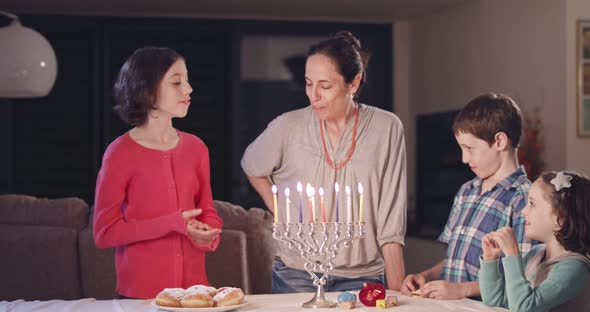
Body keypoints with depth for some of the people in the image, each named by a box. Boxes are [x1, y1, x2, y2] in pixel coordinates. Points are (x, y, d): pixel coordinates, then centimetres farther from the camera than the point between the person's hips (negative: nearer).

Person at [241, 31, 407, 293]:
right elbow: (252, 167, 17)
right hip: (296, 275, 1)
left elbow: (391, 223, -4)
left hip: (360, 277, -1)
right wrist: (281, 212, 6)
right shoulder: (288, 127, -4)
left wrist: (396, 290, -7)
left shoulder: (386, 129, -6)